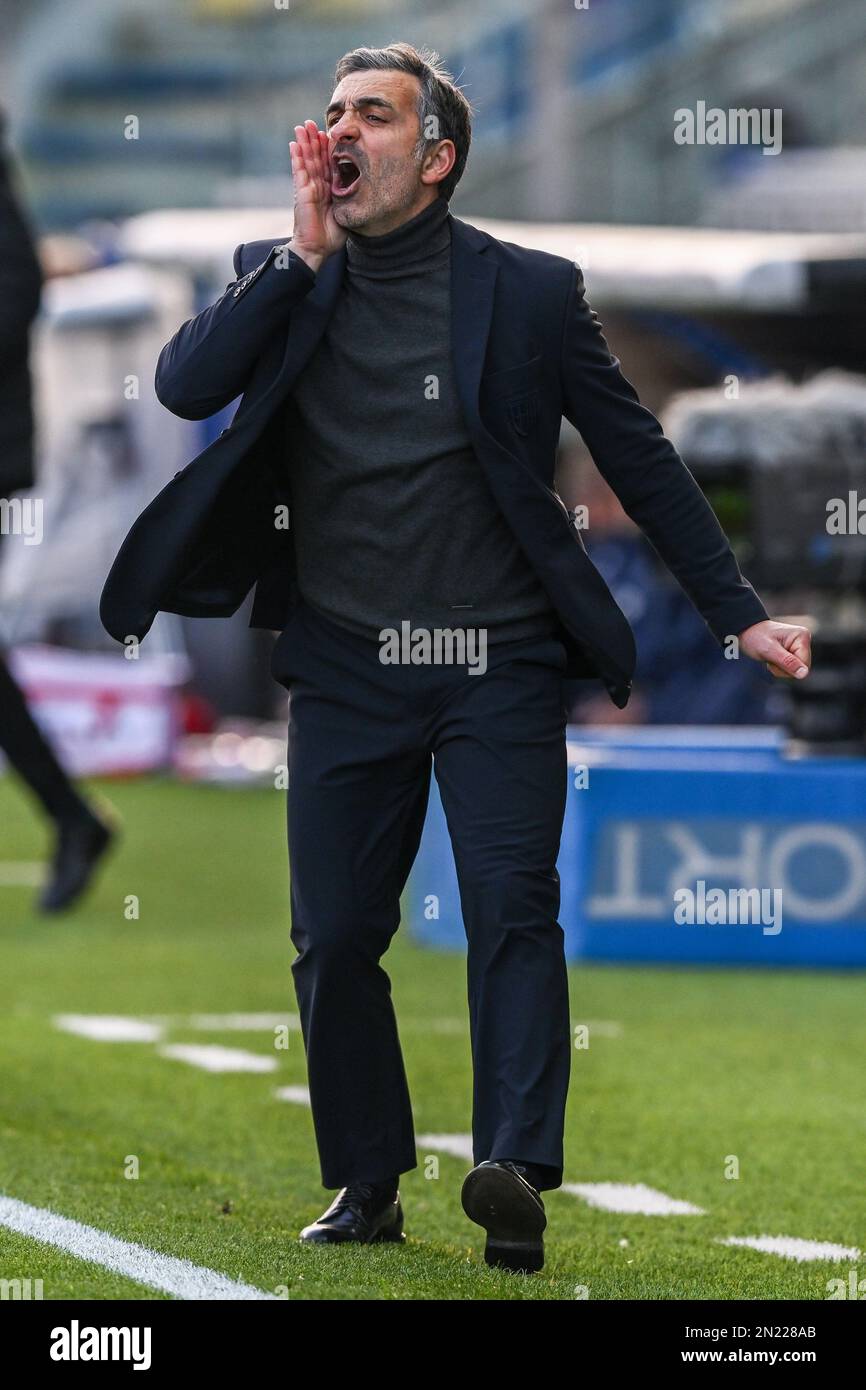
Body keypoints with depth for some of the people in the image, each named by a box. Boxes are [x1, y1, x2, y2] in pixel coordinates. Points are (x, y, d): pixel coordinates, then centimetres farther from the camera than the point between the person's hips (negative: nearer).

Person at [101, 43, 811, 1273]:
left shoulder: (530, 292, 1)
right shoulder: (281, 282, 8)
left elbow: (642, 462, 6)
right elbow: (184, 385, -8)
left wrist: (739, 615, 3)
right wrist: (306, 253, -10)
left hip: (498, 666, -3)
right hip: (345, 672, 3)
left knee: (512, 909, -15)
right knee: (334, 938, 3)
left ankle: (517, 1175, -25)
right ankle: (368, 1184, 15)